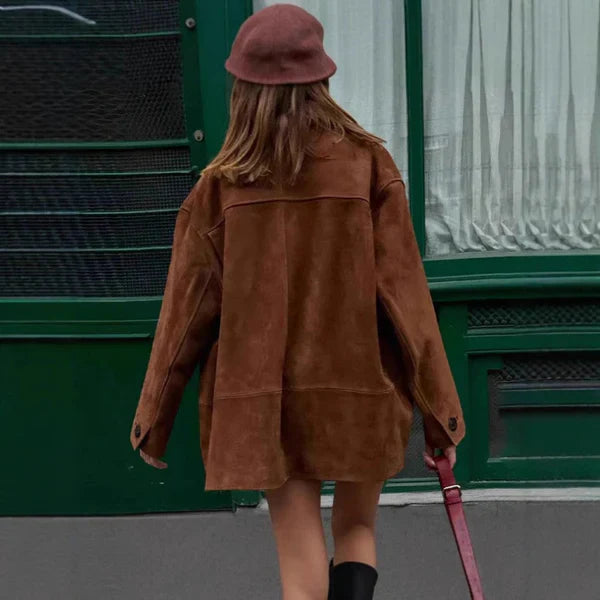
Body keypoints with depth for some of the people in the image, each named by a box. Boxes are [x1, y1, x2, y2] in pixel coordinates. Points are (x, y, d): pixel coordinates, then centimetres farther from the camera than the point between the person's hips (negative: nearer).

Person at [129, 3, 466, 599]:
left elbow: (189, 304, -1)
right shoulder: (366, 163, -6)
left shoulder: (223, 180, -4)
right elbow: (404, 287, -7)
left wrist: (154, 416, 10)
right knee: (356, 530, 22)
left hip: (260, 399, 1)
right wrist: (438, 408, 1)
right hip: (358, 391, 0)